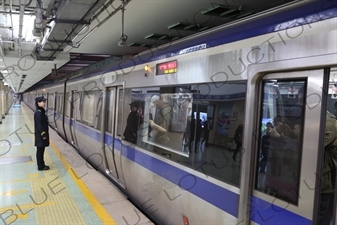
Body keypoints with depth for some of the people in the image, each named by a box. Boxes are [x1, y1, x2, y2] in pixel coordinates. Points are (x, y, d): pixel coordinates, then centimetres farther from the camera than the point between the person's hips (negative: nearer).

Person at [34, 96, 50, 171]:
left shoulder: (41, 112, 10)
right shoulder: (38, 113, -20)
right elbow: (39, 125, -21)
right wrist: (43, 135, -19)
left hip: (42, 134, 10)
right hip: (40, 135, -10)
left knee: (41, 150, 16)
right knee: (40, 151, 1)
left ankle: (41, 165, 26)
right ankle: (40, 166, 10)